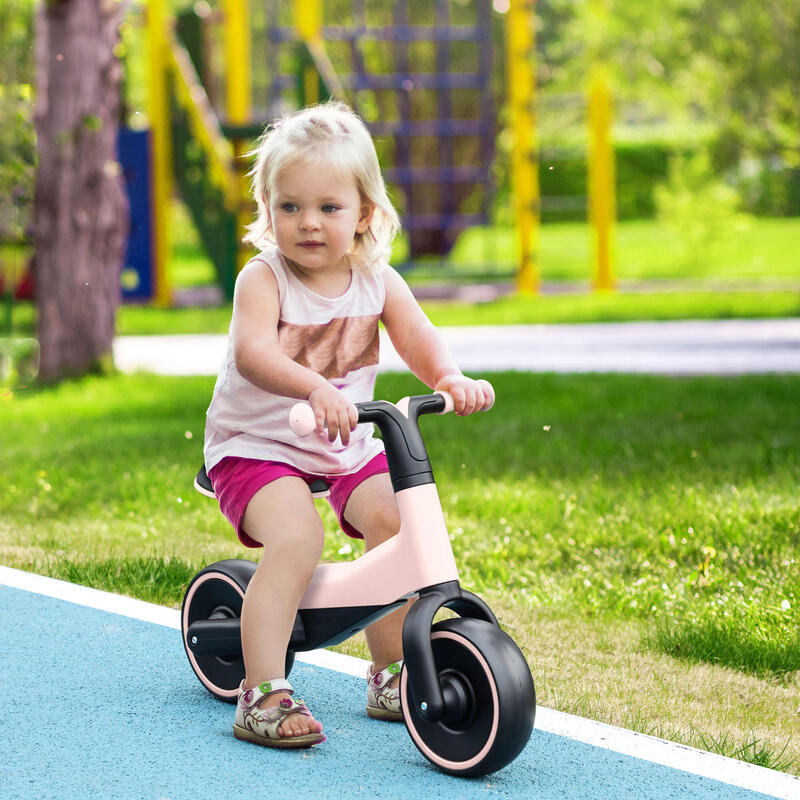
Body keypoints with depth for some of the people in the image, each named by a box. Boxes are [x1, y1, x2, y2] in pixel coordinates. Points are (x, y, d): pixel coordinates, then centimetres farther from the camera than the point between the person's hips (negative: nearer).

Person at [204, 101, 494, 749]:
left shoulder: (377, 280, 0)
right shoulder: (263, 279, -16)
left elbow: (419, 340, -11)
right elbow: (252, 354, -33)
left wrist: (453, 380, -34)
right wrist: (314, 388, -52)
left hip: (348, 447, 5)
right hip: (258, 445, -5)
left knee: (398, 517, -14)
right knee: (296, 533, -28)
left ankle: (389, 675, 5)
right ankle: (262, 692, -22)